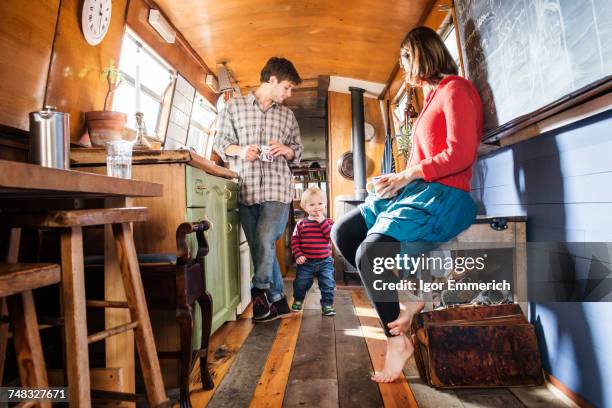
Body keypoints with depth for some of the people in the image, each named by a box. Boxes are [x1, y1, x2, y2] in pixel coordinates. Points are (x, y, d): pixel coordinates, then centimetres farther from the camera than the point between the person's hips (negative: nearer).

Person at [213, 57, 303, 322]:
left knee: (264, 242, -14)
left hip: (277, 189, 0)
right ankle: (277, 300, 17)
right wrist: (239, 150, -10)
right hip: (246, 188, 0)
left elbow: (298, 151, 19)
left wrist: (286, 150, -4)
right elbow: (220, 142, 10)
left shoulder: (287, 115, 17)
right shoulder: (234, 106, 11)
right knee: (260, 246, 4)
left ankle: (261, 290, 9)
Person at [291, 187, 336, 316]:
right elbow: (294, 240, 0)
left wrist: (323, 222, -21)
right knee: (301, 283, 12)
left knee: (328, 285, 3)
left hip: (324, 261, 0)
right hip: (306, 262, 1)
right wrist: (298, 255, -10)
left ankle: (327, 304, 22)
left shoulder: (328, 222, -2)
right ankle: (298, 300, 39)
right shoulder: (301, 223, -3)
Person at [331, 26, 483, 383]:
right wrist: (397, 179, 2)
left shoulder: (455, 89, -5)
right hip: (414, 192, 10)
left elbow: (460, 155, -17)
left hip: (443, 196, -9)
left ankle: (397, 340, -7)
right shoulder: (432, 96, 22)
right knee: (343, 233, 1)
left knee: (370, 253, -25)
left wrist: (406, 175, -13)